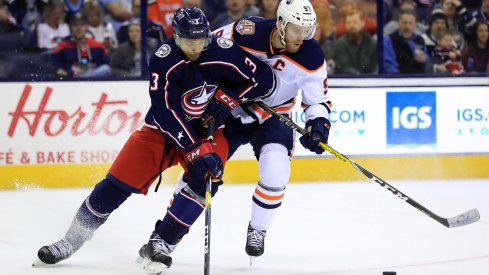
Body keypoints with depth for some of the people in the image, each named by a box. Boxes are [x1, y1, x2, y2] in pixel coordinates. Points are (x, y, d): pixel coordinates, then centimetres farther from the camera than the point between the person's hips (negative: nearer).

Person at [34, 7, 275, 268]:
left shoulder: (223, 51, -19)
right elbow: (165, 112, -29)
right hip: (165, 128, -1)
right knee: (120, 180, -7)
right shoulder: (163, 60, -24)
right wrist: (195, 150, -36)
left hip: (208, 127, 1)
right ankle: (73, 239, 7)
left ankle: (161, 241, -13)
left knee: (205, 177, -26)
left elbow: (264, 78, -10)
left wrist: (228, 97, -20)